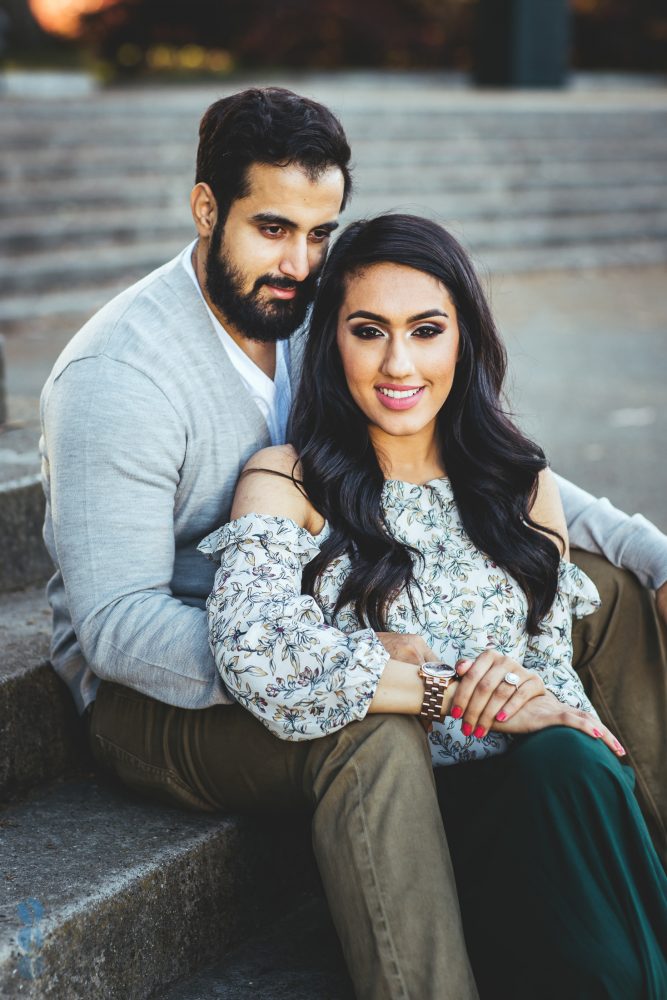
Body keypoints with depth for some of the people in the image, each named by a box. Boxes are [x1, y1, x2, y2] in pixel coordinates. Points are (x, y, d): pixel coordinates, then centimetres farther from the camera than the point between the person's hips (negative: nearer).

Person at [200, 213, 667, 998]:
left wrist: (554, 715, -12)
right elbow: (256, 653, -16)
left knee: (567, 762, -31)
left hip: (524, 807, 4)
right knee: (570, 768, -32)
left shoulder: (524, 485, 17)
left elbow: (553, 668, 13)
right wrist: (453, 692, -16)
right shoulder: (286, 483, 3)